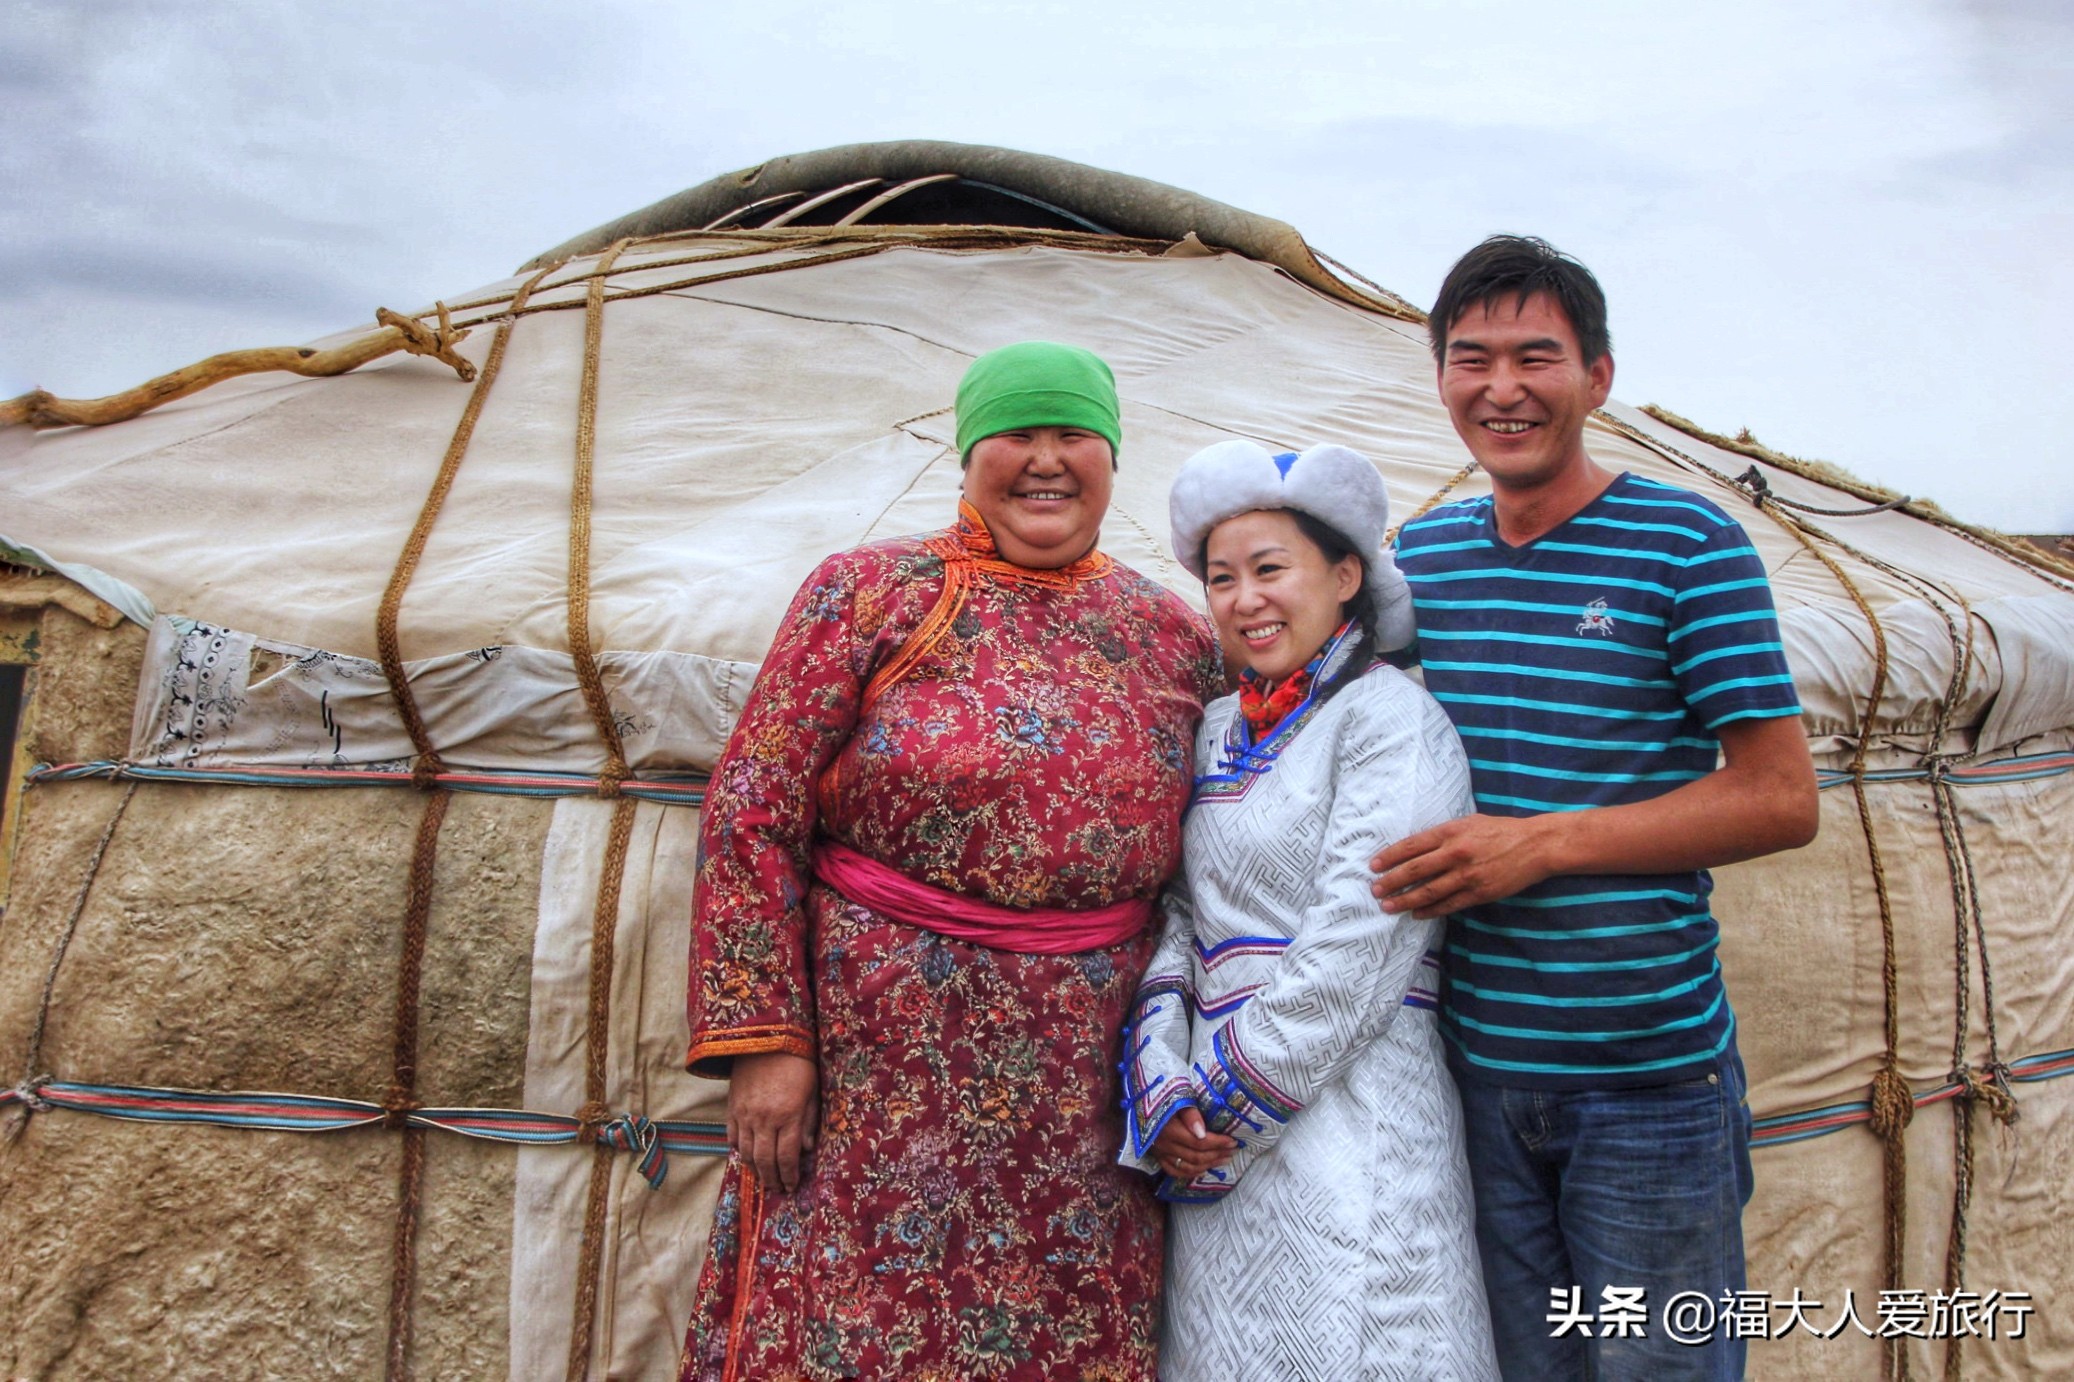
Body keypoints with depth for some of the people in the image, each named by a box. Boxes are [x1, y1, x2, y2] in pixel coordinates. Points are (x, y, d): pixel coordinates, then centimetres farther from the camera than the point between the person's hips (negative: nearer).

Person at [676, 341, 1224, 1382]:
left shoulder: (1175, 635, 7)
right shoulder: (873, 590, -2)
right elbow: (750, 810, -5)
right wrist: (762, 1038, -10)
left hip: (1085, 1087, 3)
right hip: (877, 1065, -2)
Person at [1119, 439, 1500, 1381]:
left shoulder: (1391, 721, -9)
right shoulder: (1220, 732, 11)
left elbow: (1352, 961, -16)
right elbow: (1178, 917, 6)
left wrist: (1220, 1109, -11)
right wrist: (1164, 1093, -8)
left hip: (1343, 1120, -6)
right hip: (1217, 1130, 6)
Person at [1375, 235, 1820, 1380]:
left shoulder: (1687, 545, -8)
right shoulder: (1419, 553, 6)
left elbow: (1782, 800, -11)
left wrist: (1542, 844, -19)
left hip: (1649, 1070, -4)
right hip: (1474, 1063, 4)